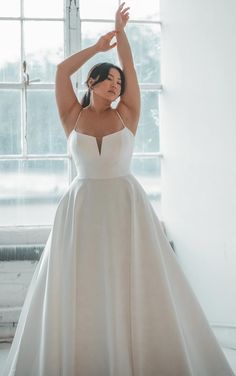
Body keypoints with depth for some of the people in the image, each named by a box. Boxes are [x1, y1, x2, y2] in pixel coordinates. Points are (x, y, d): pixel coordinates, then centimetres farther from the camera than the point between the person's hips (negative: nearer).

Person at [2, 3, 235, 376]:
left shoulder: (126, 115, 8)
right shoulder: (73, 117, 7)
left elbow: (131, 67, 6)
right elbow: (62, 70, 4)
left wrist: (120, 30, 12)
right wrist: (98, 46, 13)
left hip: (126, 207, 0)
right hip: (82, 209, 0)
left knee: (135, 288, 0)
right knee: (79, 292, 1)